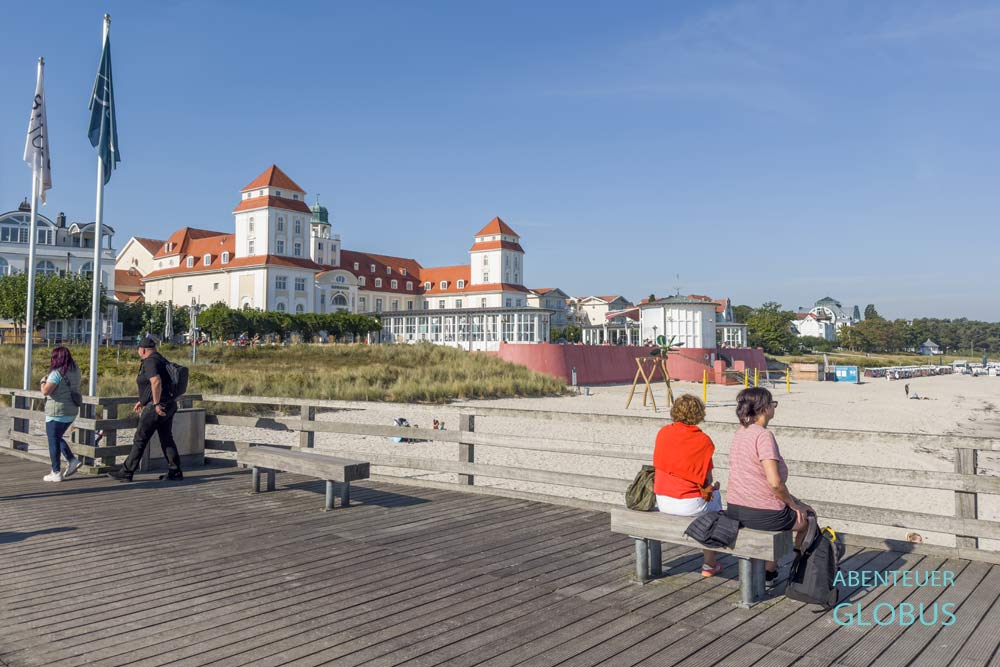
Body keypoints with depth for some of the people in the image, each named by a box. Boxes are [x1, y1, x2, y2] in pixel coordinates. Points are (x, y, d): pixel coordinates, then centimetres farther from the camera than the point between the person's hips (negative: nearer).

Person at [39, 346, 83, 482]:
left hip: (57, 413, -8)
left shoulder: (57, 373, -18)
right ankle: (72, 461, 10)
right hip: (71, 412, 8)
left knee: (53, 441, 3)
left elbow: (45, 391, -22)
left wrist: (43, 381, -2)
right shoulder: (75, 371, 6)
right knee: (58, 438, 23)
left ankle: (56, 473, 8)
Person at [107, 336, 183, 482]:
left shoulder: (149, 362, -13)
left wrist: (156, 404, -24)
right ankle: (175, 471, 12)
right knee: (167, 439, 12)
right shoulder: (161, 360, 17)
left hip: (158, 407, -9)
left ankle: (126, 472, 7)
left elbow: (156, 382, -29)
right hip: (169, 405, 9)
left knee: (140, 440, 0)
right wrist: (142, 401, 30)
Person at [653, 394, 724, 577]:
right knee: (715, 496, 27)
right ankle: (709, 564, 30)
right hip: (690, 505, -5)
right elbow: (707, 479, -5)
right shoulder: (703, 441, -11)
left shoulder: (663, 432, -1)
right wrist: (712, 487, 17)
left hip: (662, 502, 5)